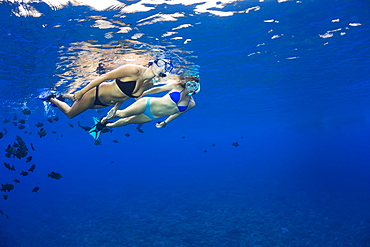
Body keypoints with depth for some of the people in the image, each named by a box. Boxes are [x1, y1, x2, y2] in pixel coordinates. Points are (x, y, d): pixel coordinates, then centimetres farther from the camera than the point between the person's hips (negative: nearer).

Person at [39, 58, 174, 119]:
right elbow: (104, 76, -25)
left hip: (106, 104, 6)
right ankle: (52, 98, 41)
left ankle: (64, 96, 54)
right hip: (96, 93, -6)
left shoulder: (149, 84, -11)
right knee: (70, 113, 16)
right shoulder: (134, 70, -31)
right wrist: (82, 91, -21)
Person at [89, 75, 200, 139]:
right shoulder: (177, 86, -13)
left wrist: (165, 122, 13)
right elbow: (159, 89, -5)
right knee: (122, 114, -3)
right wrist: (140, 94, 1)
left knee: (127, 121, 13)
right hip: (147, 103, -3)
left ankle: (105, 125, 35)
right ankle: (103, 120, 28)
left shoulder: (191, 104, -5)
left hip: (152, 117, 3)